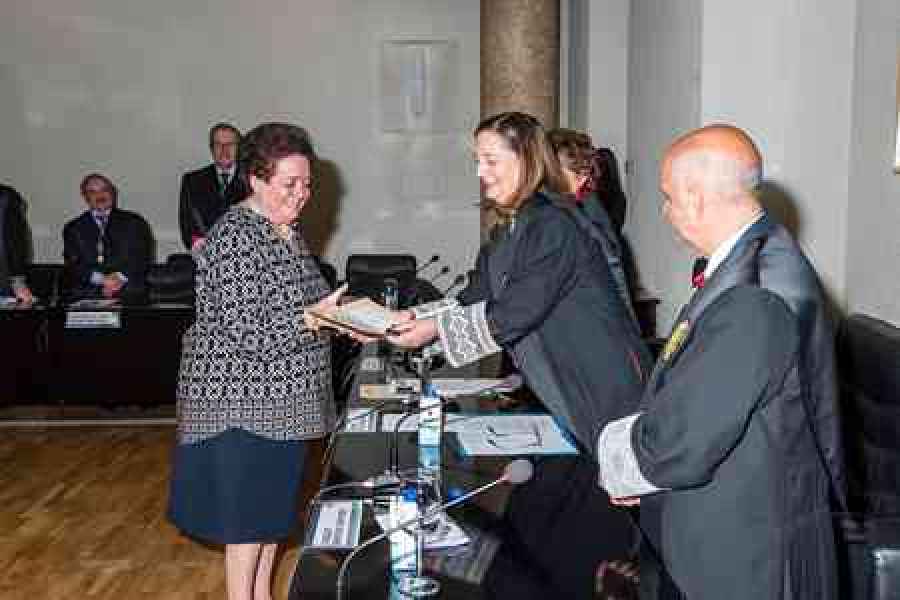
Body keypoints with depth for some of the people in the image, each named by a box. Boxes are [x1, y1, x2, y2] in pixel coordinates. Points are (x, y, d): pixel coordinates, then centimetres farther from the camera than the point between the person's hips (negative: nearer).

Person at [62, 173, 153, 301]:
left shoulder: (134, 222, 16)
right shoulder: (73, 228, 19)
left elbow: (143, 257, 6)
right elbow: (72, 265, 7)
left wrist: (121, 277, -11)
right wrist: (101, 279, -10)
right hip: (87, 294, 0)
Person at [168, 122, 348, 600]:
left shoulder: (286, 229, 9)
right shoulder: (235, 237, -20)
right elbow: (250, 333, -25)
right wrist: (319, 316, -26)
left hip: (282, 399, 9)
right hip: (245, 403, -9)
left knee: (275, 505, 19)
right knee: (248, 514, 3)